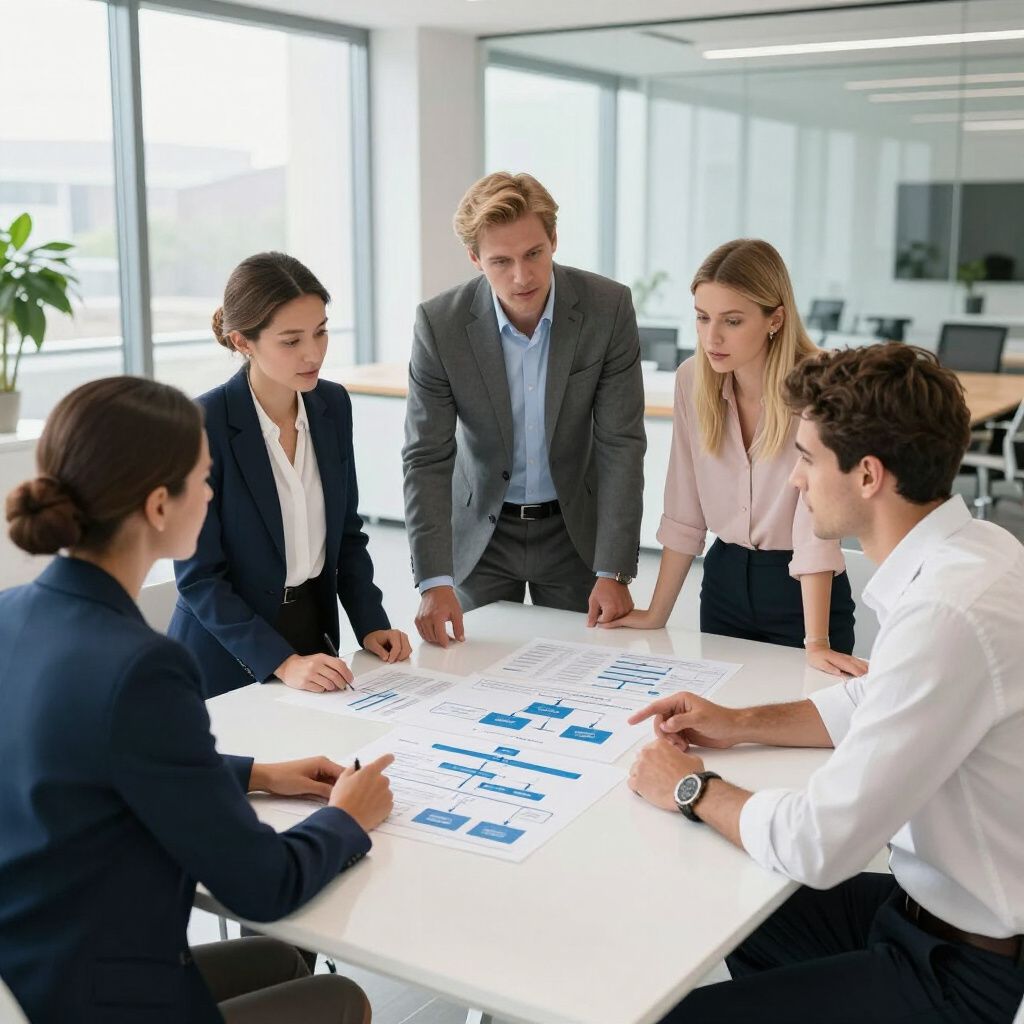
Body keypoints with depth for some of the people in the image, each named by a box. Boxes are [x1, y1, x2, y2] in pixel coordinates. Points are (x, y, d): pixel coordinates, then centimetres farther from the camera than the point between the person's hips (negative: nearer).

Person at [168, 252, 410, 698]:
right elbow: (198, 577, -18)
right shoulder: (204, 425, -20)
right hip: (229, 663, -5)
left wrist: (371, 624, -3)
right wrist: (282, 662, -24)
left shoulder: (333, 404, -2)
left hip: (314, 633, 5)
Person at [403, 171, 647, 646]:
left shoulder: (608, 308, -16)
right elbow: (427, 458, -15)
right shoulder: (440, 322, -17)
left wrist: (614, 572, -19)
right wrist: (434, 581, -24)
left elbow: (620, 444, -15)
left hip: (575, 529, 1)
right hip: (481, 531, 0)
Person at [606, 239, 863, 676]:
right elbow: (684, 513, -1)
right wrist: (657, 614, 0)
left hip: (803, 593, -4)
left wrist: (817, 644, -29)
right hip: (724, 580, 4)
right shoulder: (692, 379, -6)